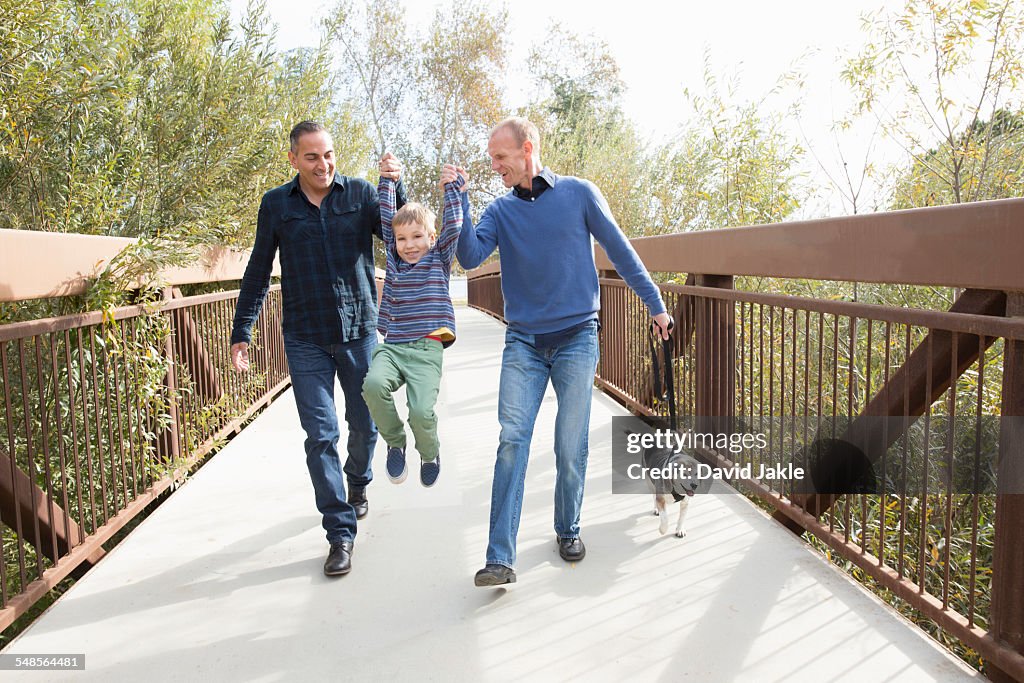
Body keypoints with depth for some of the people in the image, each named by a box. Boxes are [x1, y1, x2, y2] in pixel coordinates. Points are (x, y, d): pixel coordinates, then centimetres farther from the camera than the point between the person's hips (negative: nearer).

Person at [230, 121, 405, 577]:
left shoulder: (360, 194, 0)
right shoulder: (276, 205, 2)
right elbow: (258, 273, 8)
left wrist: (397, 188, -22)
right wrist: (242, 332, 6)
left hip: (359, 331, 1)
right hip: (305, 339, 0)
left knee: (365, 424, 12)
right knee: (320, 435, -4)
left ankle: (358, 482, 43)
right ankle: (341, 532, 6)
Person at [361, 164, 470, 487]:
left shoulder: (440, 259, 9)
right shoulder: (393, 259, 17)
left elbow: (453, 225, 1)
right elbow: (385, 216, 17)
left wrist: (452, 187, 3)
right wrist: (387, 179, 14)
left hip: (426, 350, -3)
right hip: (391, 347, 3)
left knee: (421, 412, -20)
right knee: (373, 384, -28)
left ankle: (430, 454, 17)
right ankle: (395, 442, 1)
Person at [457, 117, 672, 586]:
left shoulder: (579, 194, 1)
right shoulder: (500, 210, 6)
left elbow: (620, 251, 5)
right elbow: (469, 257, -8)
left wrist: (655, 304, 7)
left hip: (577, 338, -1)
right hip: (523, 342, 2)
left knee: (571, 446, 3)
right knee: (511, 440, -8)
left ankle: (568, 530, 27)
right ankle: (500, 559, -6)